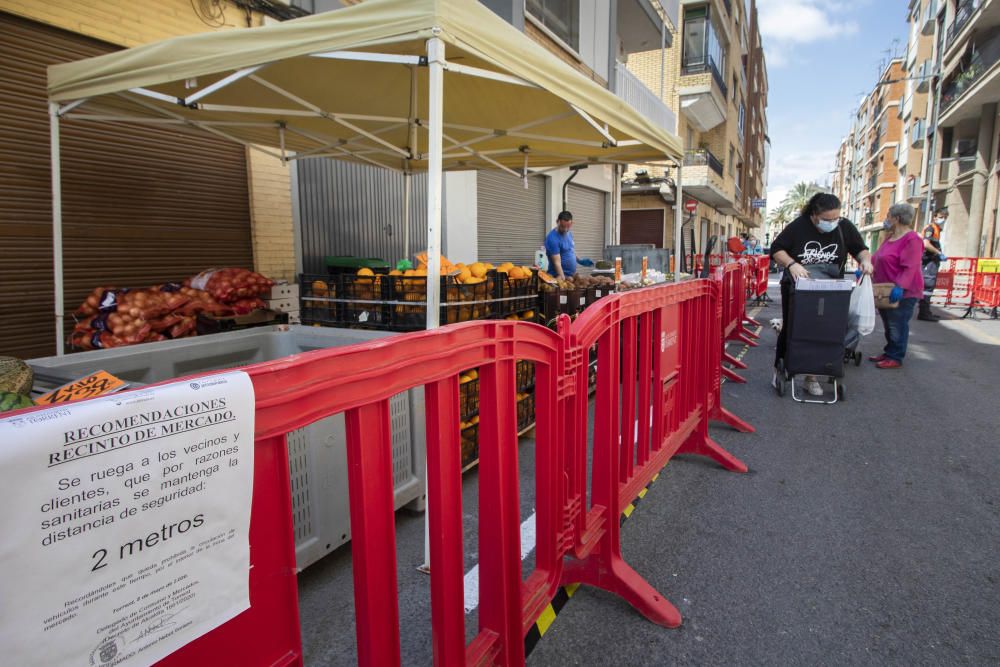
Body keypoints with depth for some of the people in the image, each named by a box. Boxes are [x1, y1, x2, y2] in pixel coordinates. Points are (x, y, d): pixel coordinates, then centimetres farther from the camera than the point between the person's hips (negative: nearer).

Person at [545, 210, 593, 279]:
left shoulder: (569, 234, 9)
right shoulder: (553, 238, -17)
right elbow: (557, 262, -22)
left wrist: (580, 260, 10)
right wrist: (563, 278, -30)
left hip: (572, 275, 8)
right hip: (561, 276, -8)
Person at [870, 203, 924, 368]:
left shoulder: (911, 239, -15)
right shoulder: (890, 238, 15)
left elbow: (910, 268, -23)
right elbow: (878, 260, 22)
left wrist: (899, 286, -31)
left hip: (902, 292, -9)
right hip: (886, 290, 9)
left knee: (897, 325, -2)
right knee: (888, 325, 15)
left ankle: (895, 357, 6)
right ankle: (889, 352, 24)